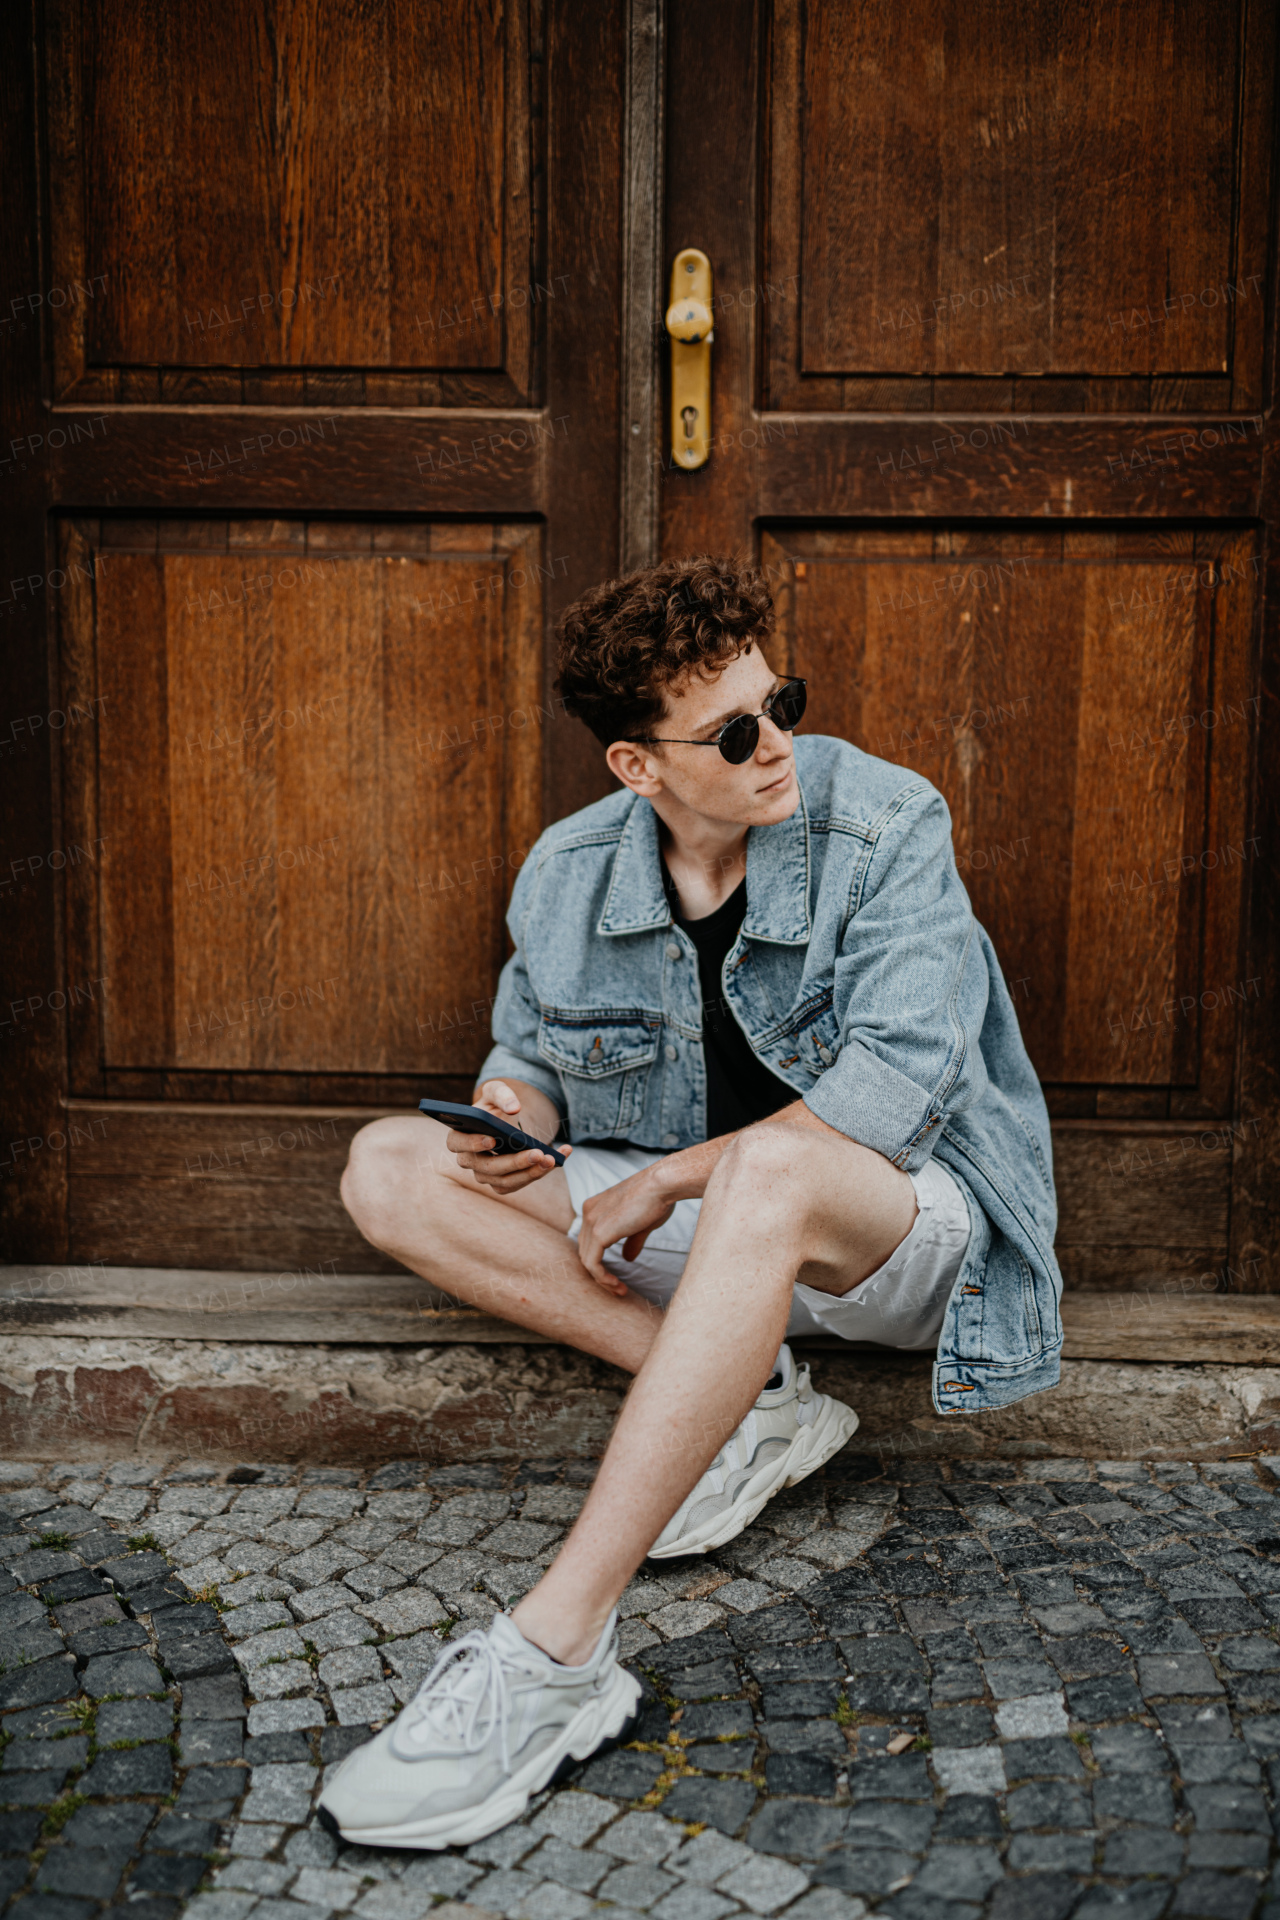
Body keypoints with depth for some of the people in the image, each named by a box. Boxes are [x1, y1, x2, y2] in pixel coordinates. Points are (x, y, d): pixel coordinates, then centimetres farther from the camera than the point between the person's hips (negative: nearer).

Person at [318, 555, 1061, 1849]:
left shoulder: (887, 829, -15)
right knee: (389, 1172, -9)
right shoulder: (568, 876, -2)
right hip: (695, 1225, 6)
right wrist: (509, 1117, -13)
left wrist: (665, 1181, -20)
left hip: (906, 1221, -5)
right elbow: (527, 1051, 13)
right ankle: (745, 1405, -15)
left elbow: (898, 1086, -23)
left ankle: (552, 1656, -43)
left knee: (770, 1174, -43)